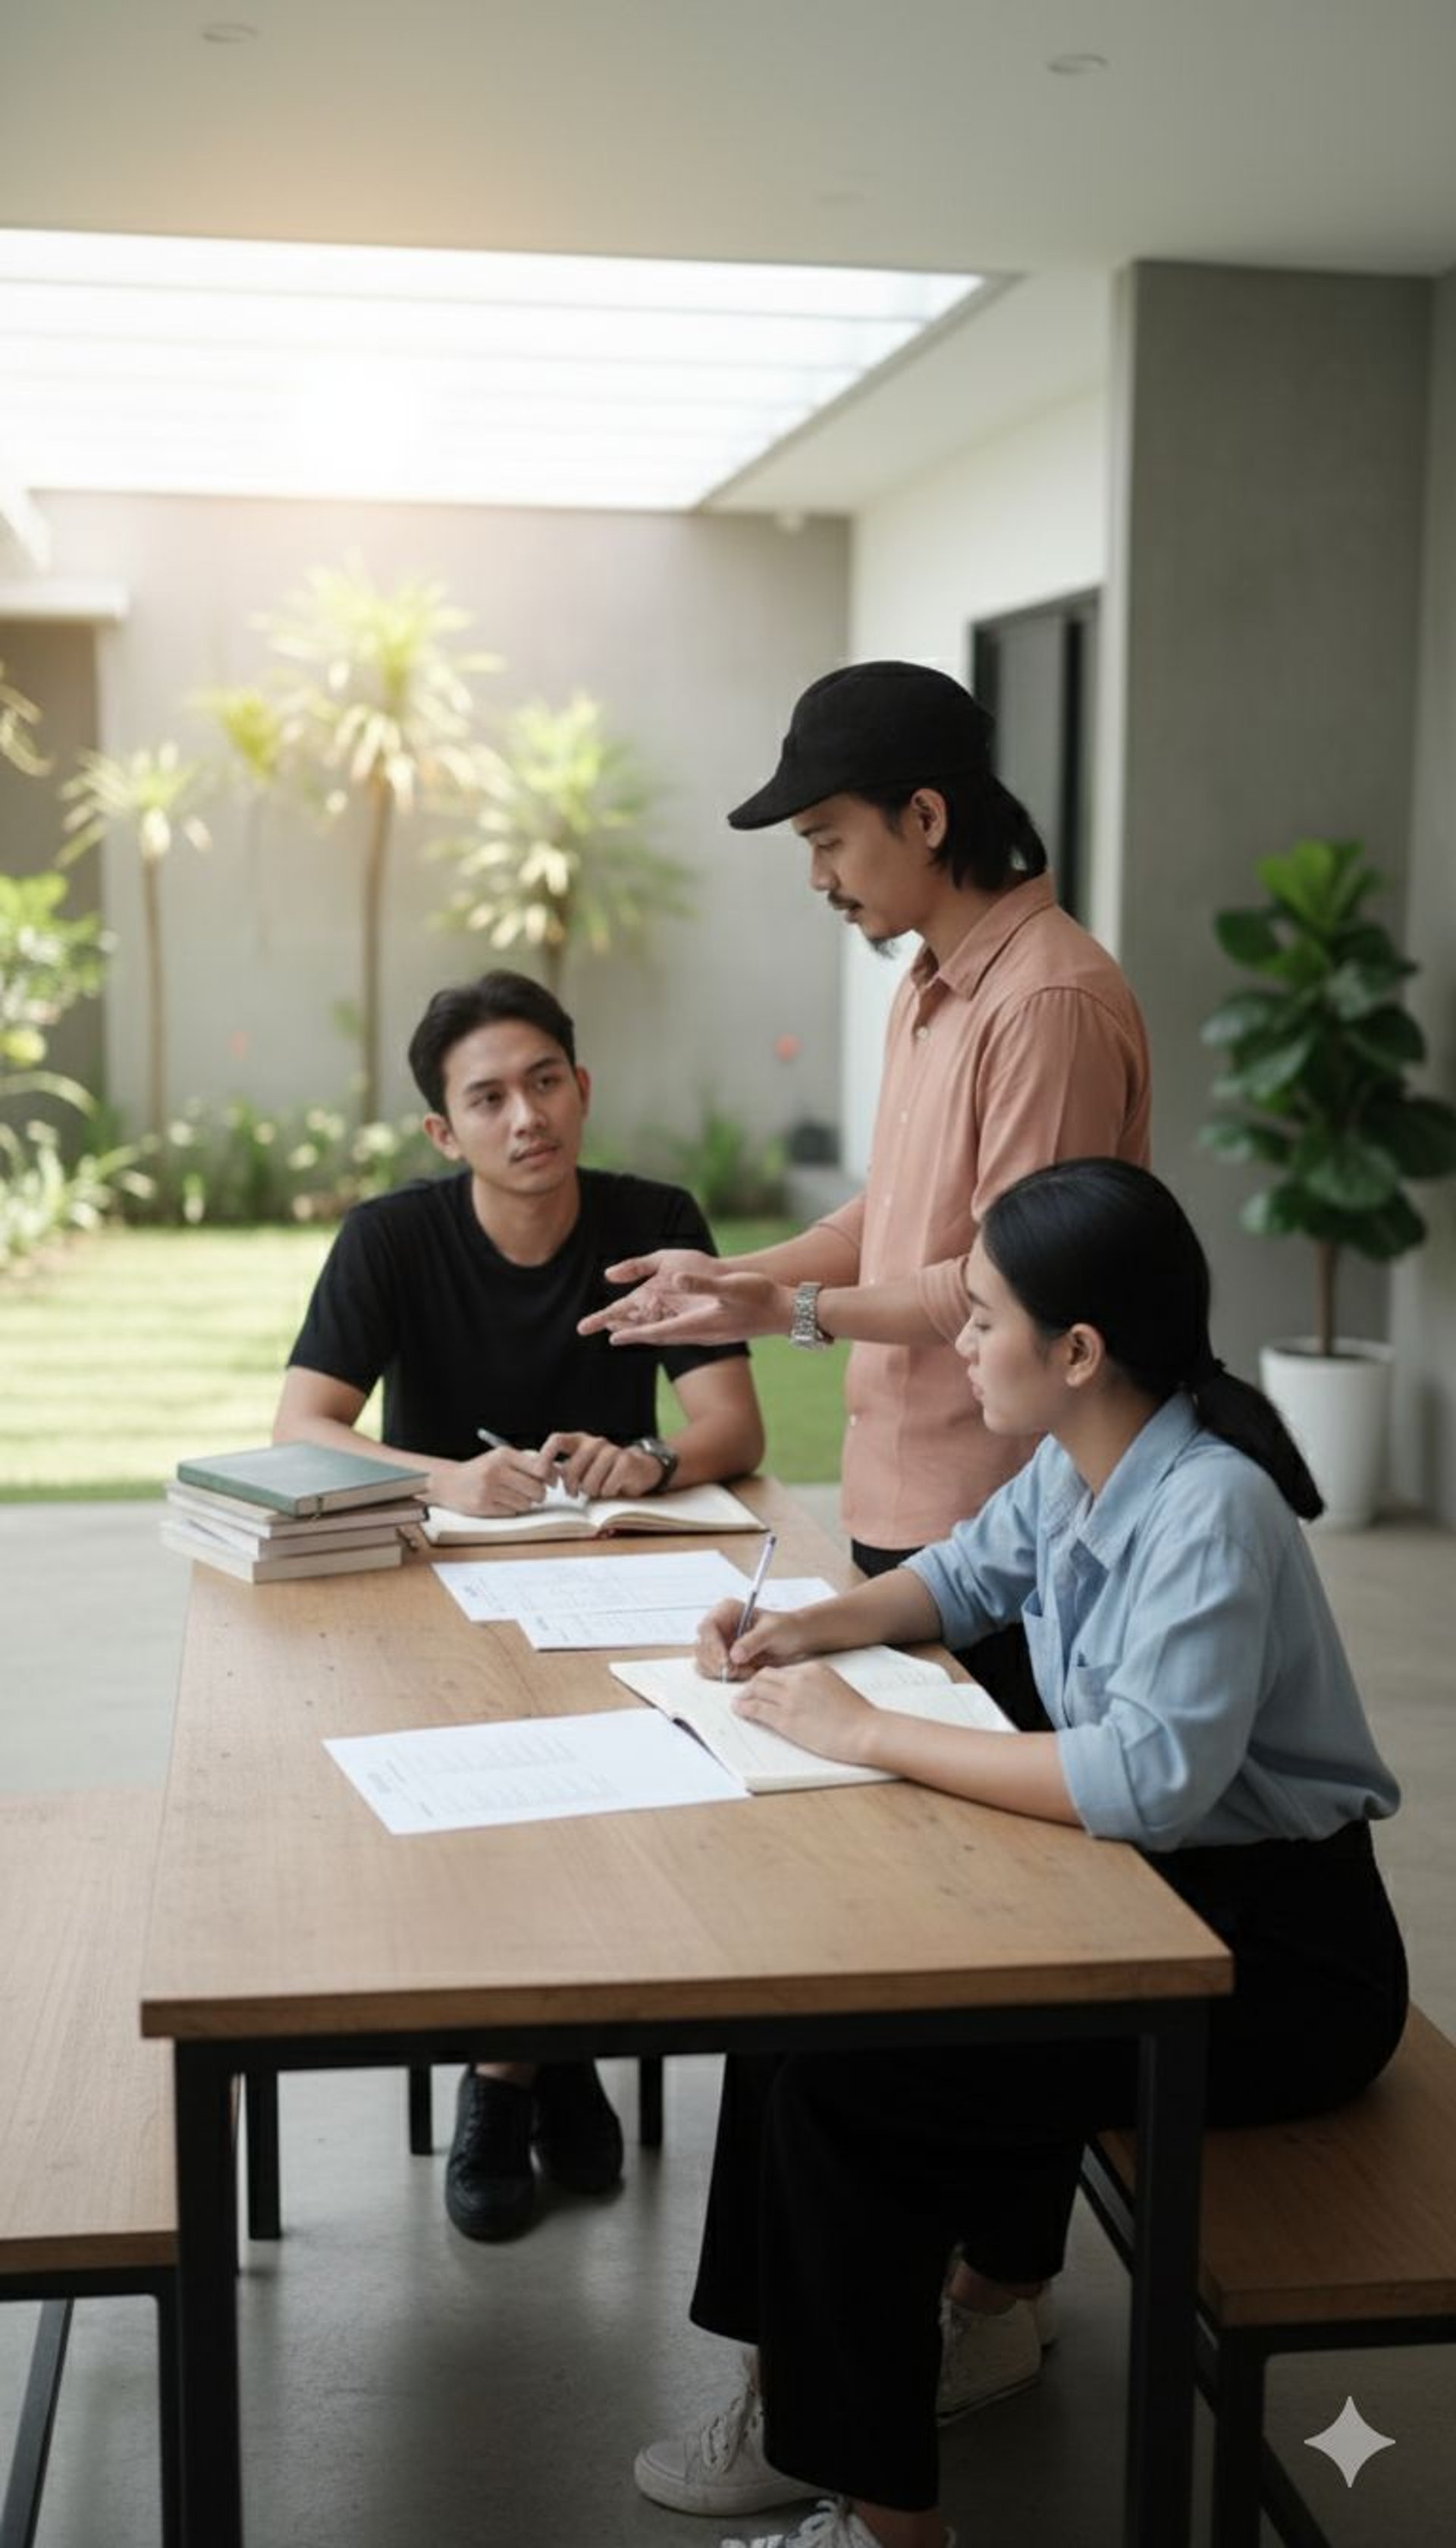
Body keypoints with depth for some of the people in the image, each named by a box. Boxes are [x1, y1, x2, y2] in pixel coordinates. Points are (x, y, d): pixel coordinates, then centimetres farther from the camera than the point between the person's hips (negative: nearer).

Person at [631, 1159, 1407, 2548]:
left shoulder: (1208, 1509, -26)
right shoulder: (1074, 1466, 0)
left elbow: (1152, 1777, -37)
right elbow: (964, 1577, 19)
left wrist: (867, 1732, -30)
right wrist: (800, 1633, 1)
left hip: (1277, 1959, -8)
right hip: (1146, 1893, 9)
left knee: (845, 2070, -14)